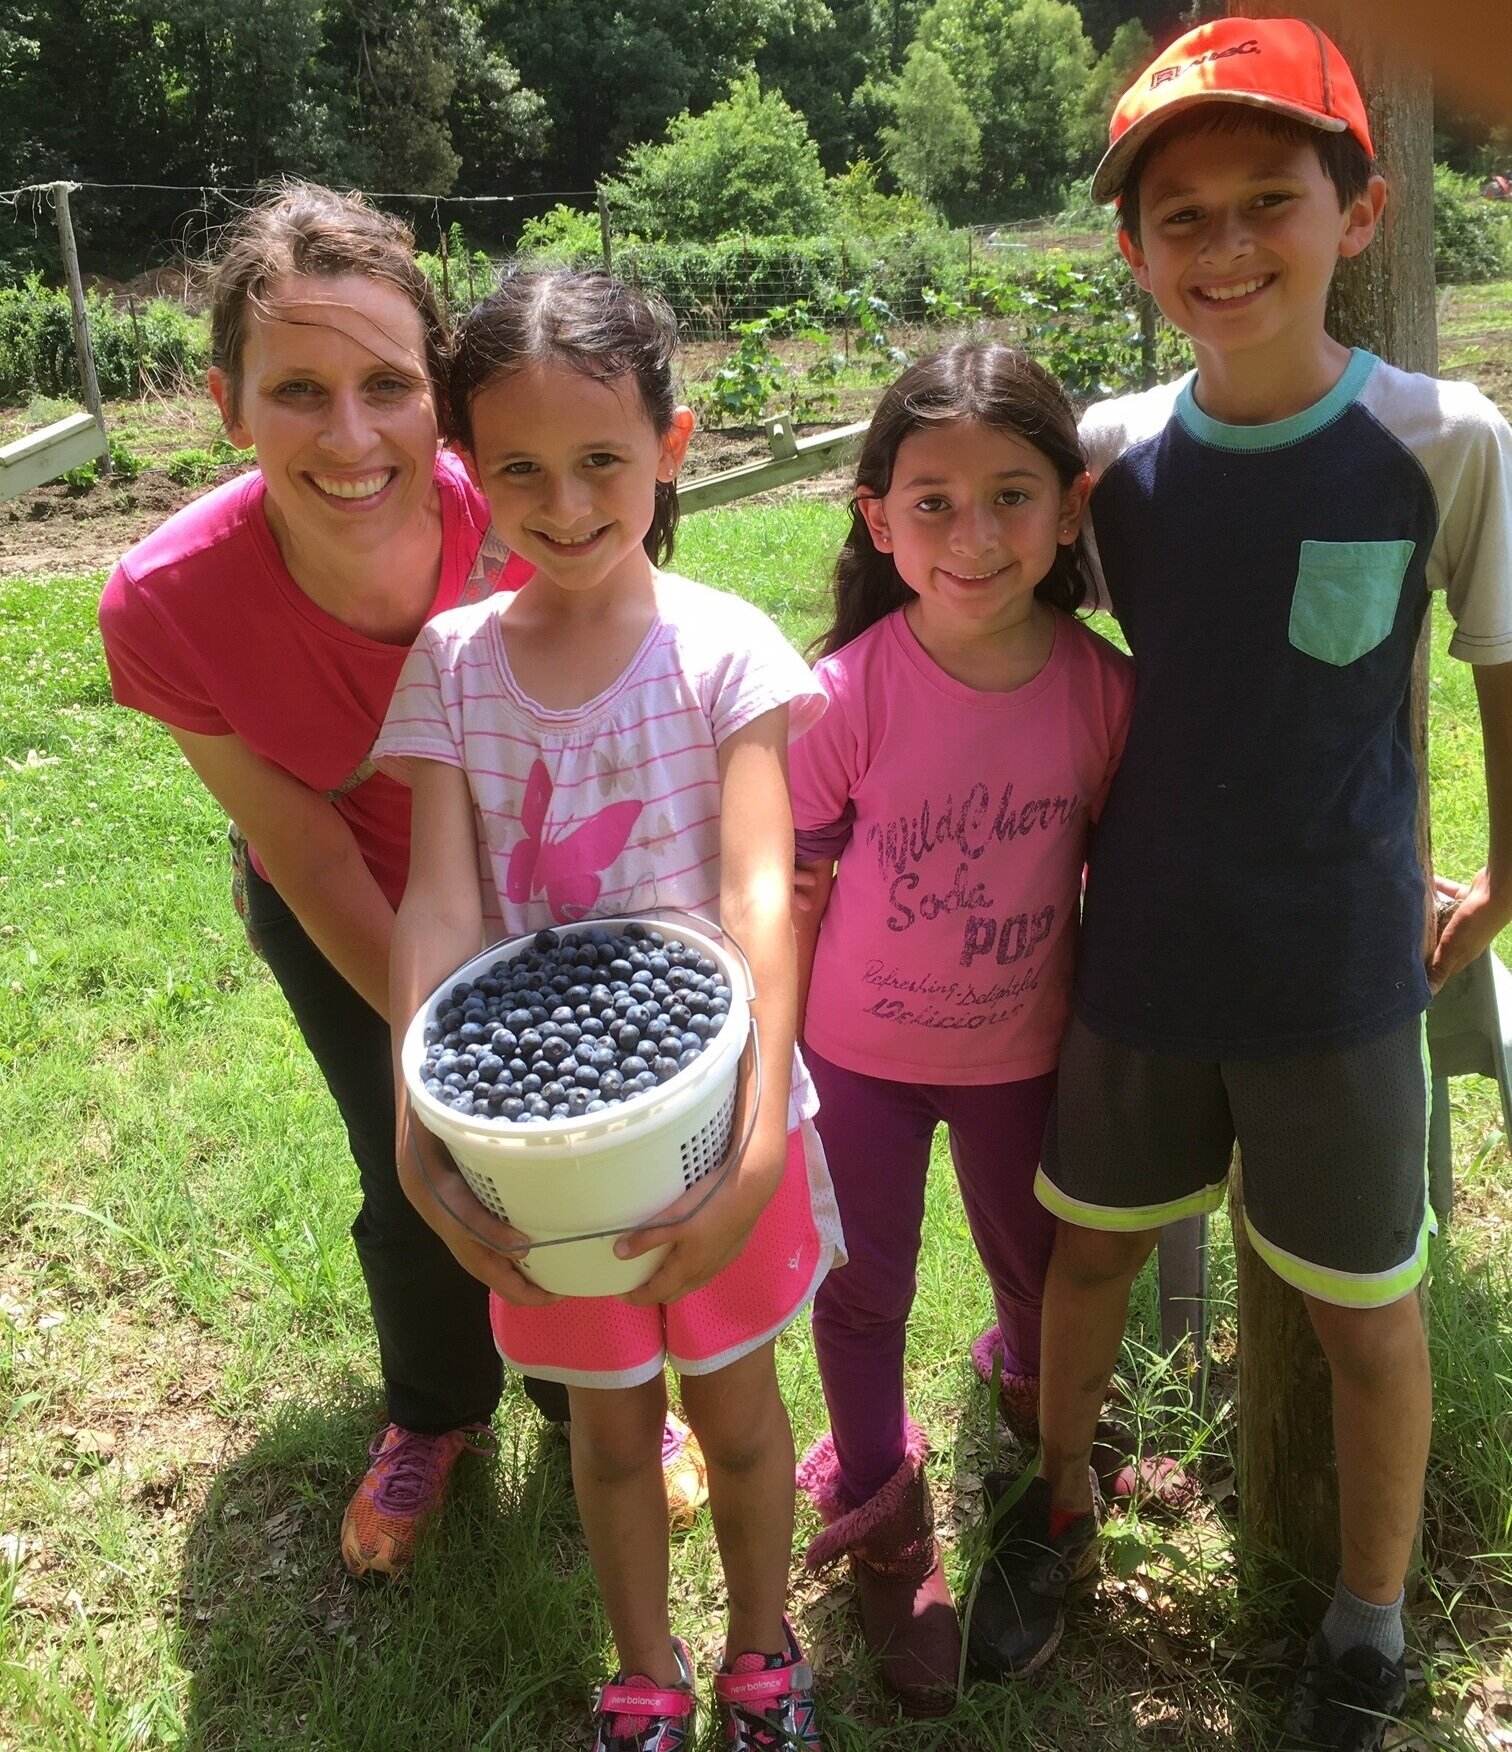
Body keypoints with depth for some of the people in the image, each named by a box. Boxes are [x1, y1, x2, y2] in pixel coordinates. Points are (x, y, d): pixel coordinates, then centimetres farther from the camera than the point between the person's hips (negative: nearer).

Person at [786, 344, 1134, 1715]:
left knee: (1041, 1268, 23)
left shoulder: (1102, 686, -17)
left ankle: (1038, 1401, 60)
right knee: (864, 1289, 16)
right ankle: (885, 1520, 44)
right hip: (861, 1052, -2)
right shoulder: (848, 695, -23)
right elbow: (794, 892, -12)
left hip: (1025, 1047, 2)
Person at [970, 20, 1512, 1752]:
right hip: (1138, 954, 3)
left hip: (1337, 974, -2)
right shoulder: (1110, 451, -4)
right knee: (1090, 1242, 19)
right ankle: (1058, 1501, 47)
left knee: (1364, 1310, 12)